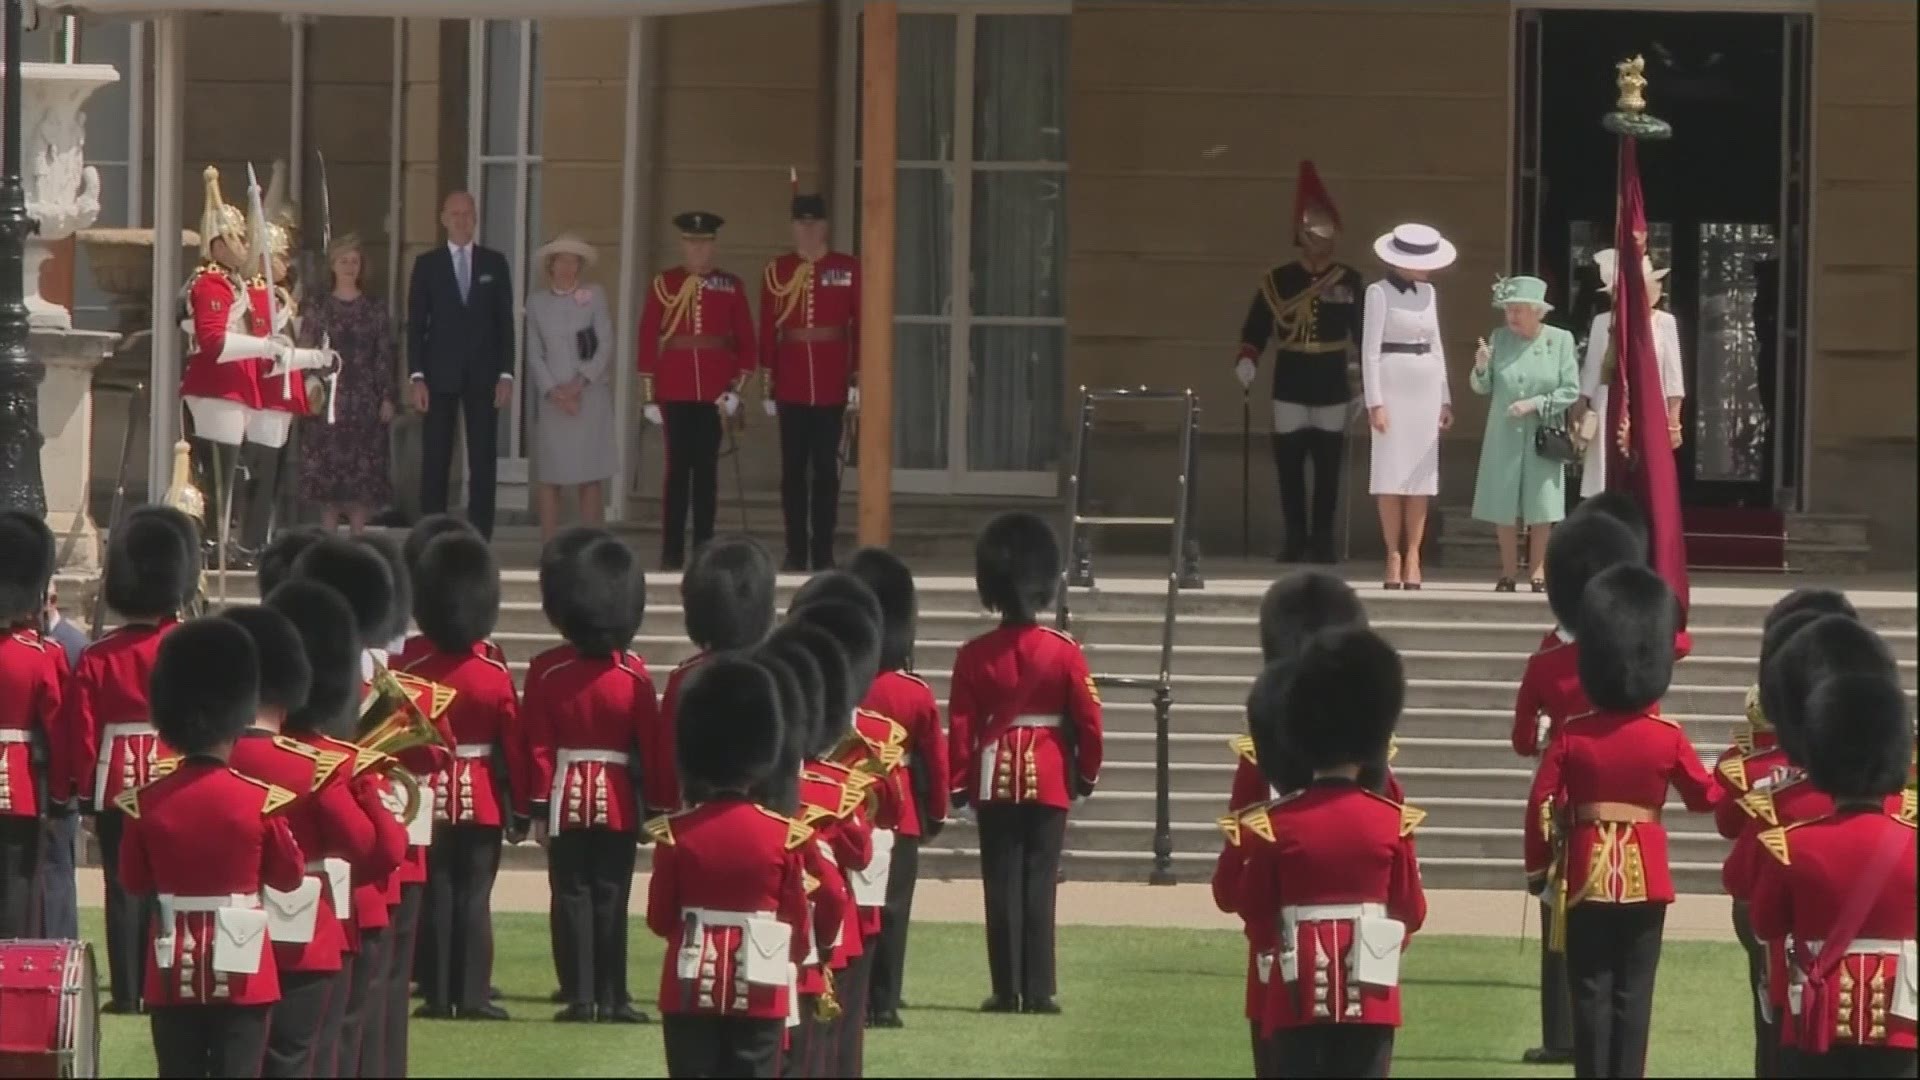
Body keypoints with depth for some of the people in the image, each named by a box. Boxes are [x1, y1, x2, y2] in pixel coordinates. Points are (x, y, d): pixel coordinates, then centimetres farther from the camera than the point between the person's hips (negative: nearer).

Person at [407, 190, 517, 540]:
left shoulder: (494, 263, 9)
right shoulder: (427, 264, 6)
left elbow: (505, 322, 7)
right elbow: (415, 324, 4)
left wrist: (506, 374, -2)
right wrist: (416, 377, -6)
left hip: (483, 376, 1)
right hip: (440, 375, -1)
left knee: (483, 460, -1)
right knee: (435, 460, -1)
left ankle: (479, 538, 1)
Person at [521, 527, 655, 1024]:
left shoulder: (547, 671, -5)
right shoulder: (634, 674, -2)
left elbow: (537, 745, -5)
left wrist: (537, 808, 0)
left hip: (567, 800, -1)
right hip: (619, 802, 1)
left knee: (573, 896, 3)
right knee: (611, 898, 4)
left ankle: (581, 996, -1)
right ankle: (611, 997, 2)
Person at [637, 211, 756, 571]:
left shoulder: (731, 286, 6)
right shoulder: (664, 284, 3)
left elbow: (745, 339, 6)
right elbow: (648, 339, 1)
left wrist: (736, 387, -4)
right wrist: (649, 396, -3)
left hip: (714, 390, 1)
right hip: (675, 389, -1)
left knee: (706, 466, 3)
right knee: (678, 465, -1)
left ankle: (704, 548, 7)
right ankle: (672, 551, 2)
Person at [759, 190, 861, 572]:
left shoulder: (848, 269, 2)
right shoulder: (777, 272, 4)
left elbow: (861, 327, 2)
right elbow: (767, 332, 4)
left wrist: (858, 380, -3)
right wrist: (767, 387, 1)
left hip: (832, 387, -1)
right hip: (791, 387, 1)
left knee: (826, 469, 2)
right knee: (793, 469, 3)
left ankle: (823, 553, 6)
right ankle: (796, 553, 7)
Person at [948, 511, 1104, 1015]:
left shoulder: (975, 655, -3)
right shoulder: (1065, 652, -5)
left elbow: (960, 727, -3)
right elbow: (1087, 719, -3)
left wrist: (958, 785, 6)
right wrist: (1086, 774, 10)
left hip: (996, 780, 1)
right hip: (1049, 780, 0)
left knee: (1002, 885, 4)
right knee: (1039, 884, 1)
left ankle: (1007, 990, 2)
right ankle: (1038, 991, -2)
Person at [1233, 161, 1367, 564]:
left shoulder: (1351, 282, 3)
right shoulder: (1278, 281, 1)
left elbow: (1364, 332, 6)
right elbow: (1255, 328, 0)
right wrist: (1246, 362, -14)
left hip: (1332, 390, 0)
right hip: (1290, 390, 0)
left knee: (1328, 467, 1)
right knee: (1289, 466, 1)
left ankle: (1322, 540, 9)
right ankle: (1295, 539, 8)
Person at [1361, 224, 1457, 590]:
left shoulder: (1427, 293, 11)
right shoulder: (1379, 293, -6)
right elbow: (1370, 350, -9)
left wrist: (1445, 399, 12)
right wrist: (1375, 402, -15)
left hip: (1425, 388, 5)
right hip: (1393, 384, -5)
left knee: (1421, 474, 2)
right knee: (1391, 474, -5)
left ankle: (1413, 557, 2)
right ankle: (1394, 557, -3)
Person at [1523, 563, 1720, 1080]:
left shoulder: (1572, 737, -6)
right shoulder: (1667, 738, -6)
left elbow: (1540, 805, -7)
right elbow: (1705, 797, 6)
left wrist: (1538, 869, 5)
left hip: (1587, 876, 0)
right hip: (1645, 876, 0)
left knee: (1591, 990, 5)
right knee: (1634, 990, 5)